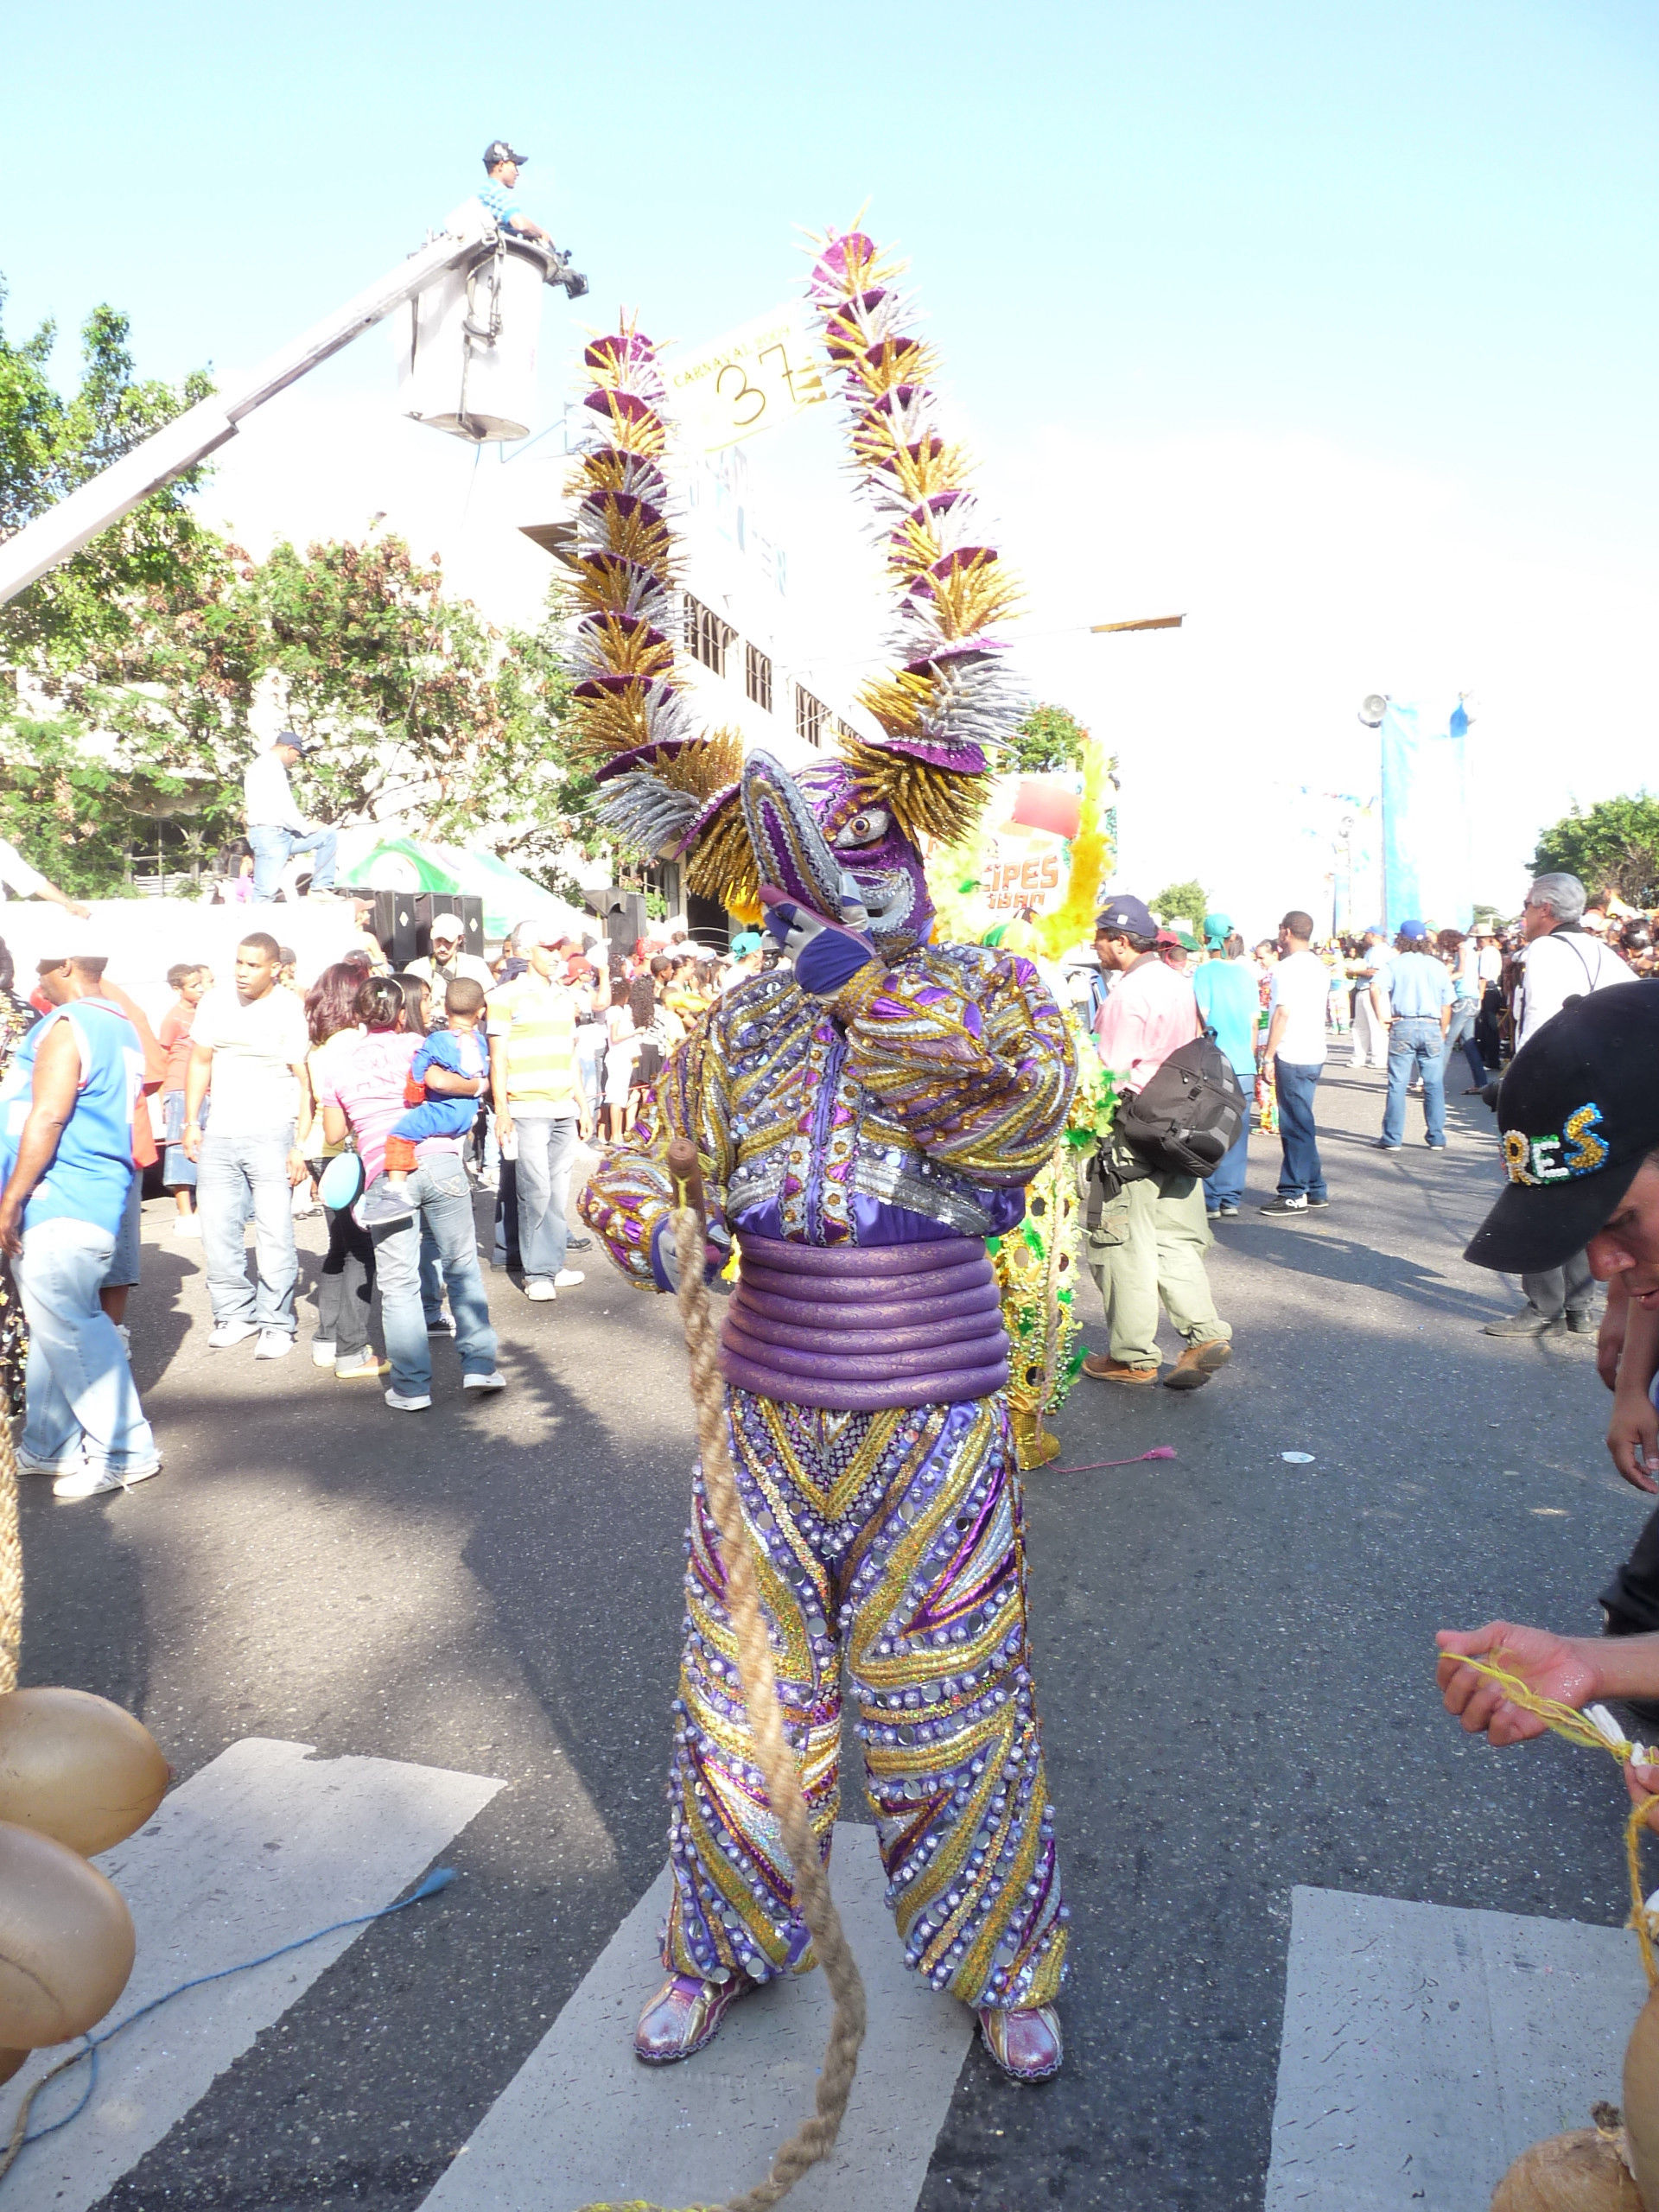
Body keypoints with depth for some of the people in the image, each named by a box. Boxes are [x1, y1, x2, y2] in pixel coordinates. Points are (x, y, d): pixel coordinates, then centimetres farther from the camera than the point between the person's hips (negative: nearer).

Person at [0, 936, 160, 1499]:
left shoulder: (66, 1026, -13)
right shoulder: (121, 1025, 16)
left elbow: (47, 1118, -19)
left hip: (59, 1206, -10)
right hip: (95, 1199, 10)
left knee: (66, 1329, -5)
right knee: (56, 1328, 16)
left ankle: (124, 1452, 1)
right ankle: (49, 1445, 24)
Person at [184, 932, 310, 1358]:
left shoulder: (290, 1011, -5)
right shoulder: (215, 1003, 9)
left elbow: (305, 1081, -7)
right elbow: (200, 1062, 18)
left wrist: (301, 1145, -12)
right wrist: (191, 1122, 13)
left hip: (271, 1135, -5)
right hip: (219, 1135, 5)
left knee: (275, 1234, -5)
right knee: (217, 1230, 7)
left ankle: (277, 1324, 6)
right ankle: (235, 1313, 22)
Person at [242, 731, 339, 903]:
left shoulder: (271, 765, 21)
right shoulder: (269, 765, -11)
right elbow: (281, 807, -18)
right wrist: (305, 827, -6)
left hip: (282, 834, 10)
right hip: (269, 834, -10)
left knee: (328, 836, 7)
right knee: (266, 890, -12)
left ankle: (319, 888, 3)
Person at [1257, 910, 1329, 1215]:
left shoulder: (1287, 967, -14)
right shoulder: (1317, 965, 14)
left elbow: (1282, 1014, -18)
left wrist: (1268, 1055, -14)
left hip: (1292, 1056, -9)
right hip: (1314, 1053, 9)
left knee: (1295, 1126, -5)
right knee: (1302, 1124, 15)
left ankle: (1294, 1195, -1)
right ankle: (1315, 1191, 19)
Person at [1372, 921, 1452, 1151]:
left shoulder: (1396, 963, 2)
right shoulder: (1438, 966, 10)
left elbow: (1375, 987, -15)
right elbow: (1447, 1005, 10)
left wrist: (1381, 1016, -9)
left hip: (1403, 1026, -2)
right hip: (1432, 1027, 2)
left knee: (1397, 1084, 1)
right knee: (1434, 1085, 7)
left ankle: (1392, 1139, 2)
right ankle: (1437, 1138, 10)